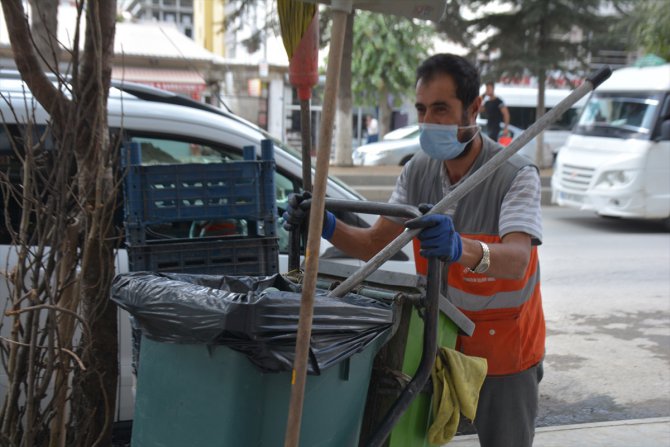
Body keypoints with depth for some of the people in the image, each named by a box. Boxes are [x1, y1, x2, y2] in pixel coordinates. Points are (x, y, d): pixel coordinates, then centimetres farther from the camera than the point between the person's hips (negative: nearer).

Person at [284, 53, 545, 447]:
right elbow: (376, 244, -4)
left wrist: (461, 249, -57)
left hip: (504, 352, -4)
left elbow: (517, 260, -36)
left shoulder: (516, 174, -21)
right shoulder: (418, 171, -4)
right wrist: (328, 227, -24)